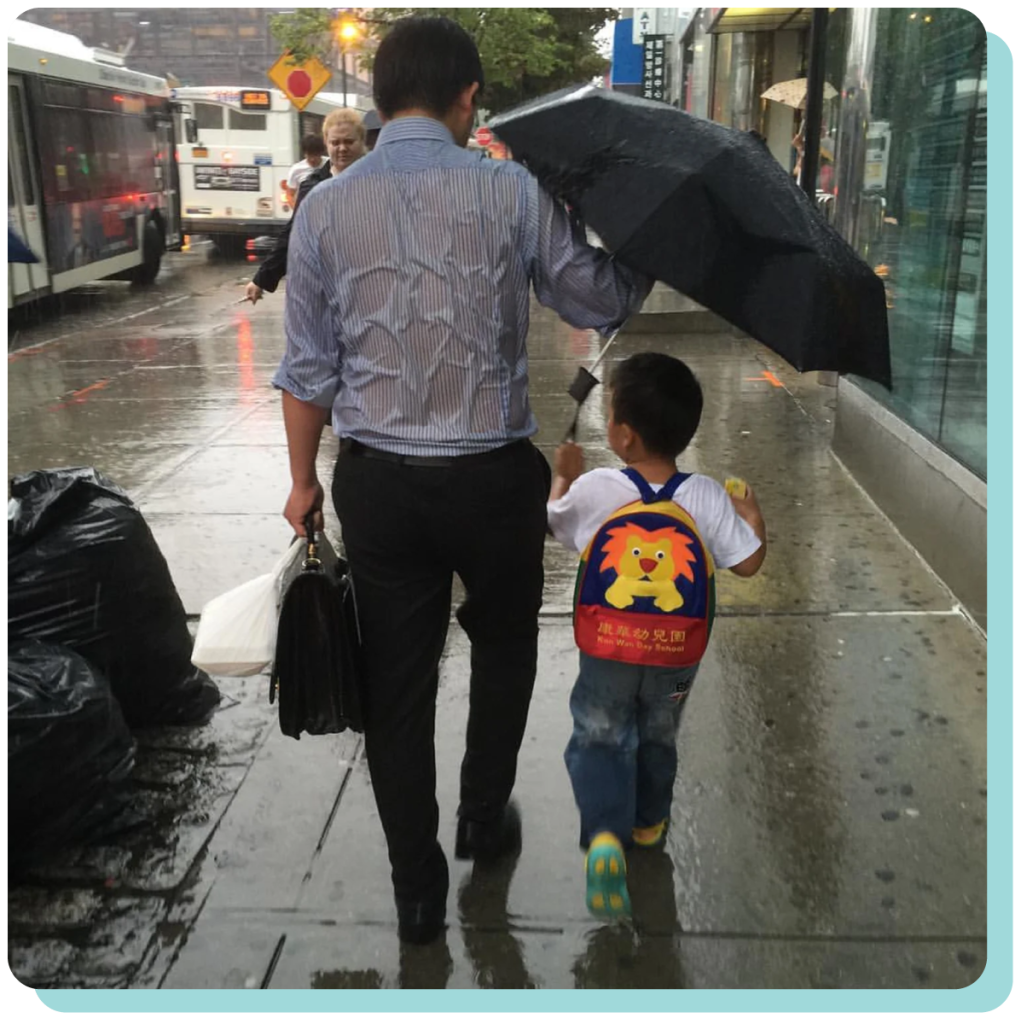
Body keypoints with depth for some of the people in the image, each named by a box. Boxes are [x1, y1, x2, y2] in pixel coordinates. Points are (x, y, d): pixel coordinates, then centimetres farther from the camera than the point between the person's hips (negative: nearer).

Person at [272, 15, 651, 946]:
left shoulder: (326, 207, -2)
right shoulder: (514, 193, -8)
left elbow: (308, 369, 1)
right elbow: (602, 304, 2)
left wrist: (305, 480, 13)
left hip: (377, 484, 2)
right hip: (493, 478, -1)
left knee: (397, 685, 13)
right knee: (504, 648, 25)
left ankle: (417, 889, 25)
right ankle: (486, 816, 40)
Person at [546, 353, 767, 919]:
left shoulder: (592, 490, -18)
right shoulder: (708, 498, -16)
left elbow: (552, 522, 2)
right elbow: (748, 563, -9)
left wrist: (563, 475, 19)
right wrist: (752, 515, 10)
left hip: (606, 649, -2)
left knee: (599, 739, 11)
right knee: (659, 737, 24)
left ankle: (605, 834, -11)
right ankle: (650, 821, 44)